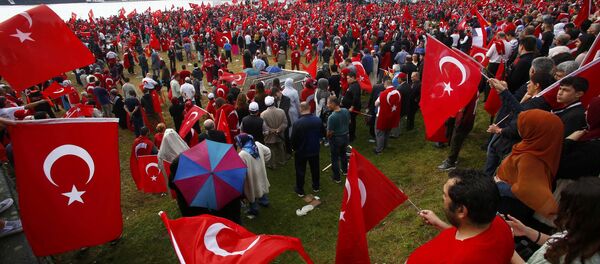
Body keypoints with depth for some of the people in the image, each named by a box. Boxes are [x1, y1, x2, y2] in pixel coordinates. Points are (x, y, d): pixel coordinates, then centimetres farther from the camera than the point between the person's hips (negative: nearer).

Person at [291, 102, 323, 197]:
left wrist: (294, 147, 0)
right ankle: (316, 187, 39)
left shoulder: (298, 123, -27)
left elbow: (293, 138, -19)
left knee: (300, 170, 13)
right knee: (315, 168, 21)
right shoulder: (318, 120, -12)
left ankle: (300, 190, 26)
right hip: (315, 149, 4)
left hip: (301, 151, -4)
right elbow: (322, 132, 4)